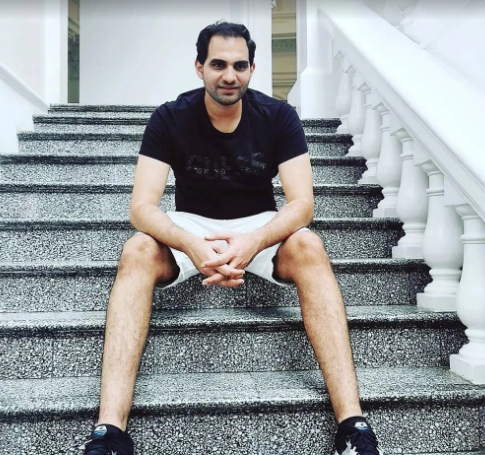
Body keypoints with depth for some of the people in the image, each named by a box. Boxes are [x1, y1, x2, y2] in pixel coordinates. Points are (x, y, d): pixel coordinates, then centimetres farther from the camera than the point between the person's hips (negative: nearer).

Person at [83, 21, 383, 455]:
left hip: (260, 223, 0)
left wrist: (253, 242, -38)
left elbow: (302, 202, -18)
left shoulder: (279, 117, -11)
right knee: (137, 251, -31)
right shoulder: (169, 118, -12)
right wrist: (192, 245, -41)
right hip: (190, 226, 1)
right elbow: (142, 206, -20)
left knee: (308, 247, -32)